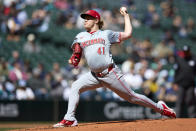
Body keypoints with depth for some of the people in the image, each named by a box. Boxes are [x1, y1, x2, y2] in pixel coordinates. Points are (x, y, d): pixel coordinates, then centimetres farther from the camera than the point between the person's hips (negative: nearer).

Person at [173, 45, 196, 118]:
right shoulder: (179, 58, 5)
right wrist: (175, 83, 1)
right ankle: (179, 117, 4)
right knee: (180, 102, 0)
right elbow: (176, 71, 6)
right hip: (180, 84, 0)